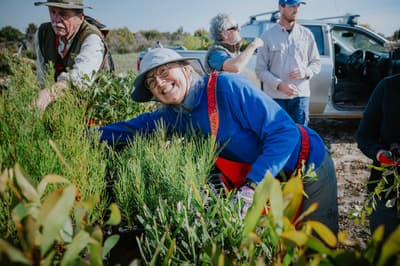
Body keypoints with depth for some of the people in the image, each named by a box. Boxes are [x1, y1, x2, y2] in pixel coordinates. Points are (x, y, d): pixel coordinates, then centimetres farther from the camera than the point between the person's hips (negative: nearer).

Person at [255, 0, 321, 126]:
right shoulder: (268, 35, 1)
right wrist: (279, 84, -16)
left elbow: (316, 63, 13)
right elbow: (260, 69, -2)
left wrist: (306, 72, -9)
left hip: (300, 96, 2)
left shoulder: (306, 34, 8)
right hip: (275, 97, -2)